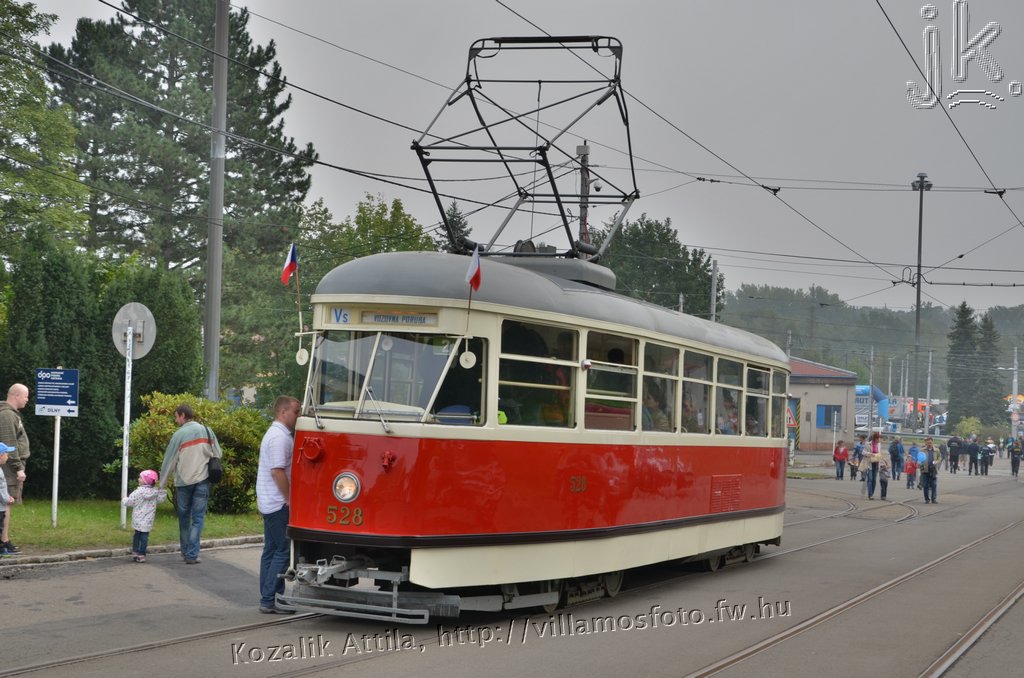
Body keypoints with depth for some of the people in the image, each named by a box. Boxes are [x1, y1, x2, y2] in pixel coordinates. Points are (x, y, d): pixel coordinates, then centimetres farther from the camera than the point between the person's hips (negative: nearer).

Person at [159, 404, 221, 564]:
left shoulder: (179, 434, -6)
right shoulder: (207, 431, 2)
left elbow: (169, 461, -1)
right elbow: (218, 454, 7)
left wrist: (162, 484, 8)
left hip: (183, 482, -1)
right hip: (202, 480, 1)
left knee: (184, 517, 14)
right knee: (198, 518, 1)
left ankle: (185, 551, 20)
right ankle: (192, 555, -8)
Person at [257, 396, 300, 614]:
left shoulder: (276, 433, 18)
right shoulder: (280, 437, -17)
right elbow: (278, 471, -23)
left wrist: (288, 499, 20)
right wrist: (290, 500, -18)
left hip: (269, 503, 11)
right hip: (278, 502, -11)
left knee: (271, 550, 12)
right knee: (283, 551, -7)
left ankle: (267, 599, 16)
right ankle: (269, 600, -6)